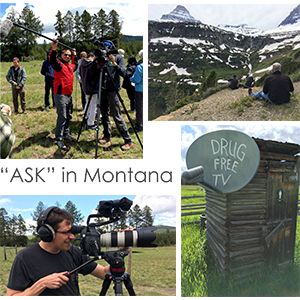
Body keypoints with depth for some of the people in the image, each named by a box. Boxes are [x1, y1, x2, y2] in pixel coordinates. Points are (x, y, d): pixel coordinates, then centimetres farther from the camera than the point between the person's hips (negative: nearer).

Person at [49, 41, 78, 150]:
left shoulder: (70, 65, 16)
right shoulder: (59, 64, -8)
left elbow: (75, 65, 41)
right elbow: (53, 62, -32)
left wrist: (75, 55, 31)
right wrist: (54, 50, -47)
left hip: (69, 94, 8)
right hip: (61, 95, -8)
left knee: (69, 116, 16)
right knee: (62, 117, -10)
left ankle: (66, 134, 30)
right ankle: (59, 139, -5)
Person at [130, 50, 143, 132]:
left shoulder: (140, 67, -16)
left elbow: (137, 79, -16)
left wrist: (131, 79, 5)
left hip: (140, 90, -6)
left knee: (139, 108, 1)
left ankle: (139, 126, 5)